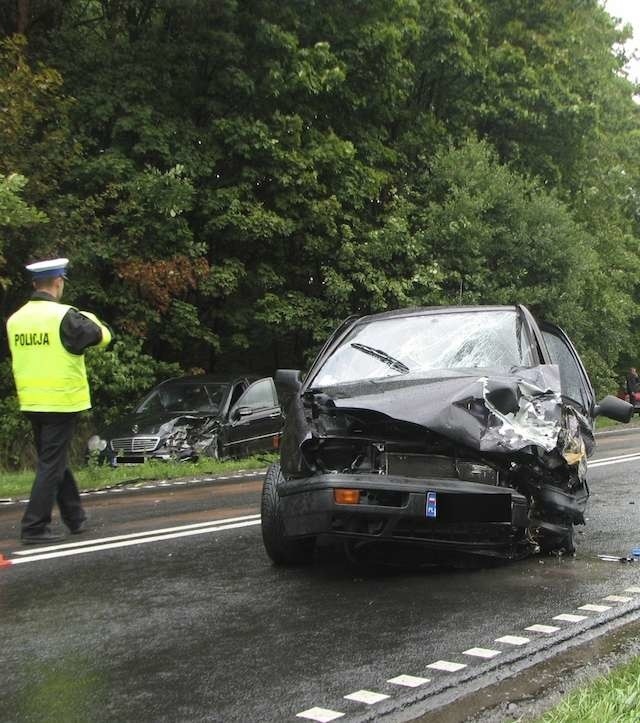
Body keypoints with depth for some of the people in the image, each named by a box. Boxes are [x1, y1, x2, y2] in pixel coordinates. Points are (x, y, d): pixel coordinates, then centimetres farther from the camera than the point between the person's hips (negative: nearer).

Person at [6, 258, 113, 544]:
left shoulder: (15, 320, 3)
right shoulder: (64, 316, -16)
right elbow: (103, 336, -7)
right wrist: (89, 317, 13)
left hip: (31, 403, 7)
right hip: (61, 401, -7)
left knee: (54, 460, 18)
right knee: (51, 465, 0)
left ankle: (75, 517, 29)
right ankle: (34, 528, 0)